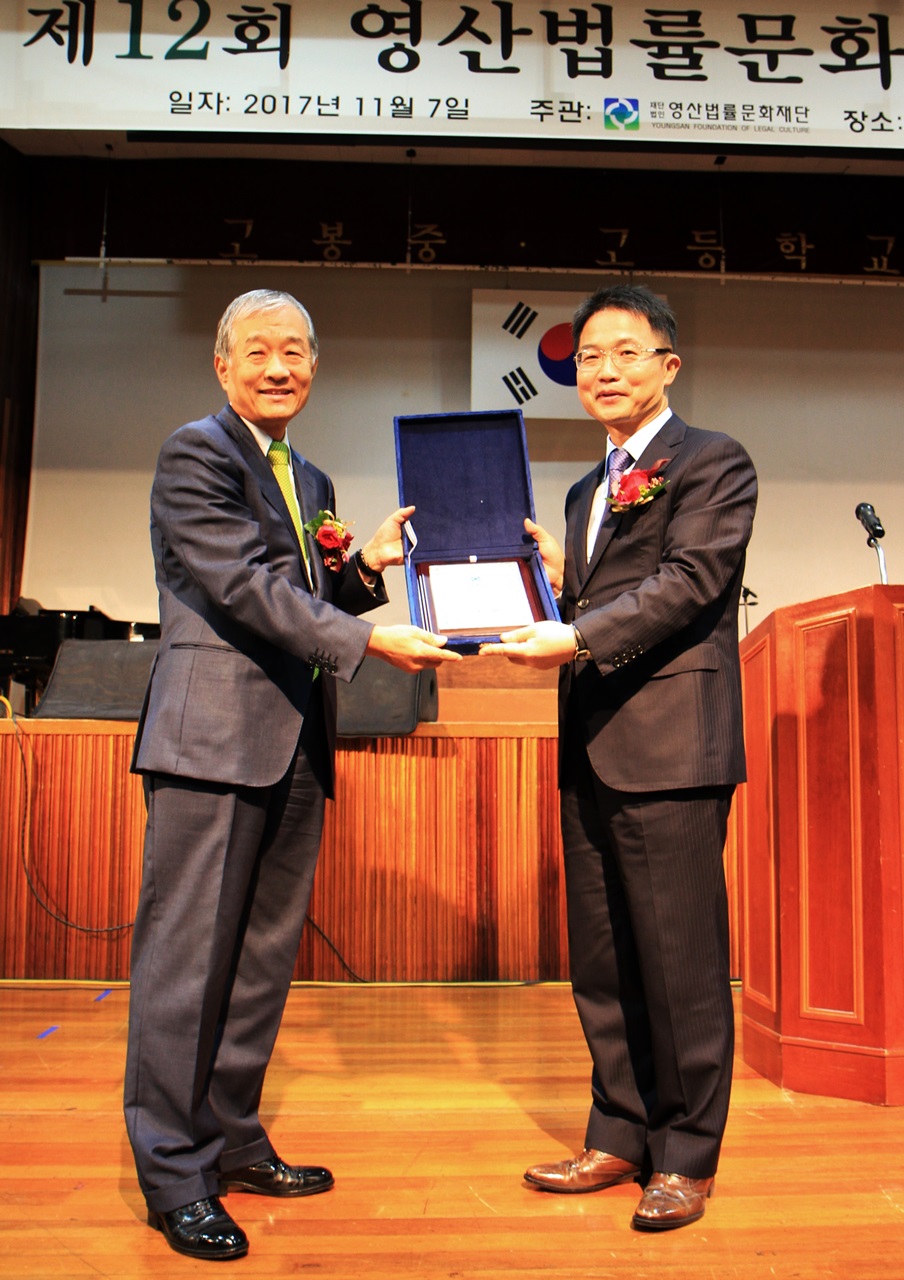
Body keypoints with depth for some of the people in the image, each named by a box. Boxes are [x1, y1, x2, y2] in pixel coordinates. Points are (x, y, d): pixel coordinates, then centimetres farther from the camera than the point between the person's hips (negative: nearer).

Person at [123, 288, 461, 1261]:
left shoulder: (311, 481, 20)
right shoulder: (195, 454, -5)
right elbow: (245, 591, -15)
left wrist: (366, 568, 2)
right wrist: (370, 641, -18)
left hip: (293, 747, 8)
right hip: (214, 740, -8)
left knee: (262, 958, 13)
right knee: (188, 957, -1)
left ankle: (233, 1142, 26)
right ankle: (174, 1172, 10)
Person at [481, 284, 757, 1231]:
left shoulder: (713, 462, -2)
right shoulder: (586, 492, 22)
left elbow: (688, 583, -15)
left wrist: (577, 637, -24)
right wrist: (554, 578, 5)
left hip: (670, 750, -8)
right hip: (590, 752, 8)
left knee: (680, 965, 1)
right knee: (601, 965, 13)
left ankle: (686, 1158, 15)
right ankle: (619, 1139, 27)